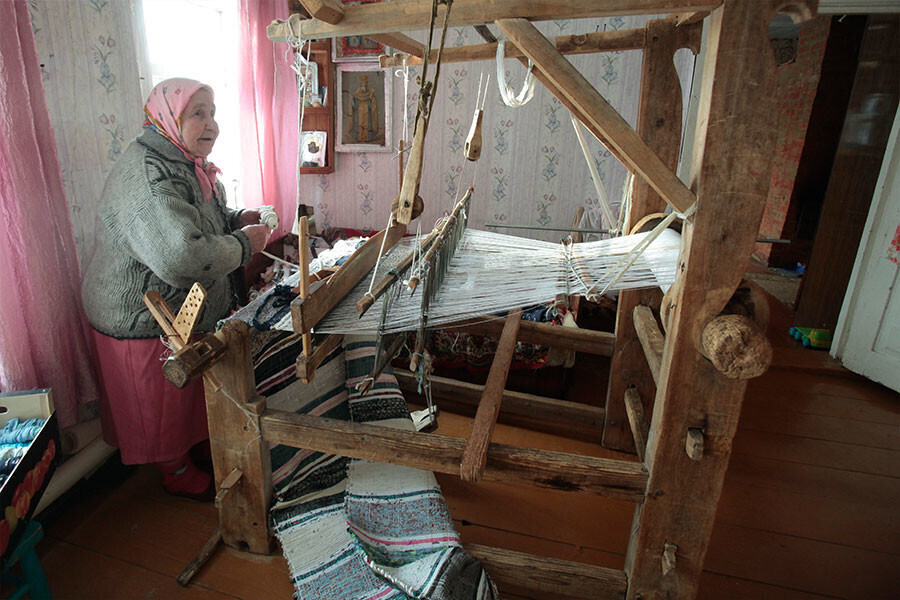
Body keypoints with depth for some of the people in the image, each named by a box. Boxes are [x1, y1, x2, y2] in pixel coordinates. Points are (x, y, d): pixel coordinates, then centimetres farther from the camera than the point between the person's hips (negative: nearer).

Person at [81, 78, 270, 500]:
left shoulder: (186, 163, 5)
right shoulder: (148, 175, -30)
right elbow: (181, 257, -42)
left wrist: (238, 218, 1)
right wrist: (244, 244, -27)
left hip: (190, 308, 9)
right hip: (144, 319, -9)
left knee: (196, 391, 26)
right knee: (164, 402, 13)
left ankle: (201, 445, 48)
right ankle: (178, 475, 35)